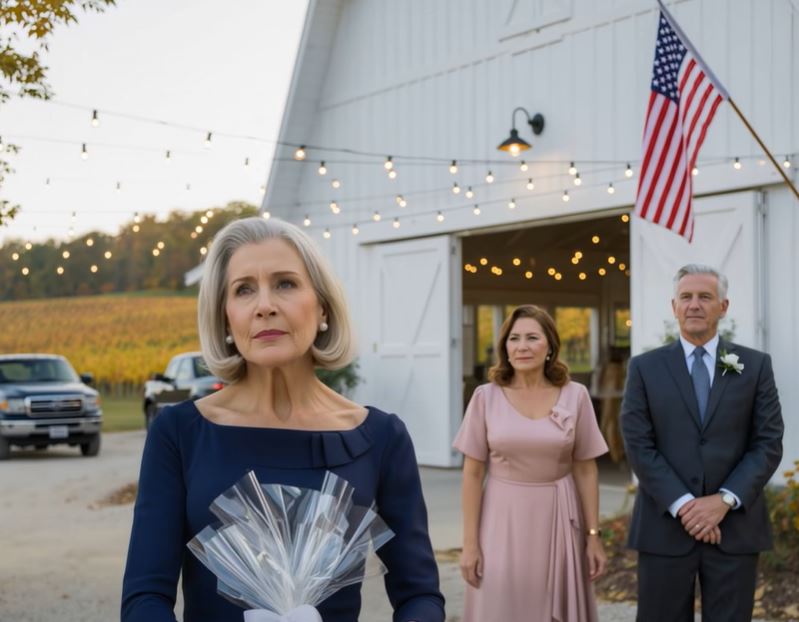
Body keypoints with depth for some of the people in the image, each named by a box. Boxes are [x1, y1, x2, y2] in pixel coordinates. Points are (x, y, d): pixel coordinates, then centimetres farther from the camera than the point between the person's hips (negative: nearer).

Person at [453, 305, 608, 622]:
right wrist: (470, 542, -5)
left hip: (558, 521, 1)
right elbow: (472, 474, -2)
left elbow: (586, 471, 2)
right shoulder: (486, 397, -4)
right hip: (503, 521, -1)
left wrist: (593, 535, 0)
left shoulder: (575, 396, -2)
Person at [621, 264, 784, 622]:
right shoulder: (645, 368, 4)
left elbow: (769, 444, 0)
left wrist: (725, 500, -12)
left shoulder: (755, 366, 6)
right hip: (665, 525, 0)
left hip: (735, 526, 1)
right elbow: (638, 446, -3)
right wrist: (682, 505, -13)